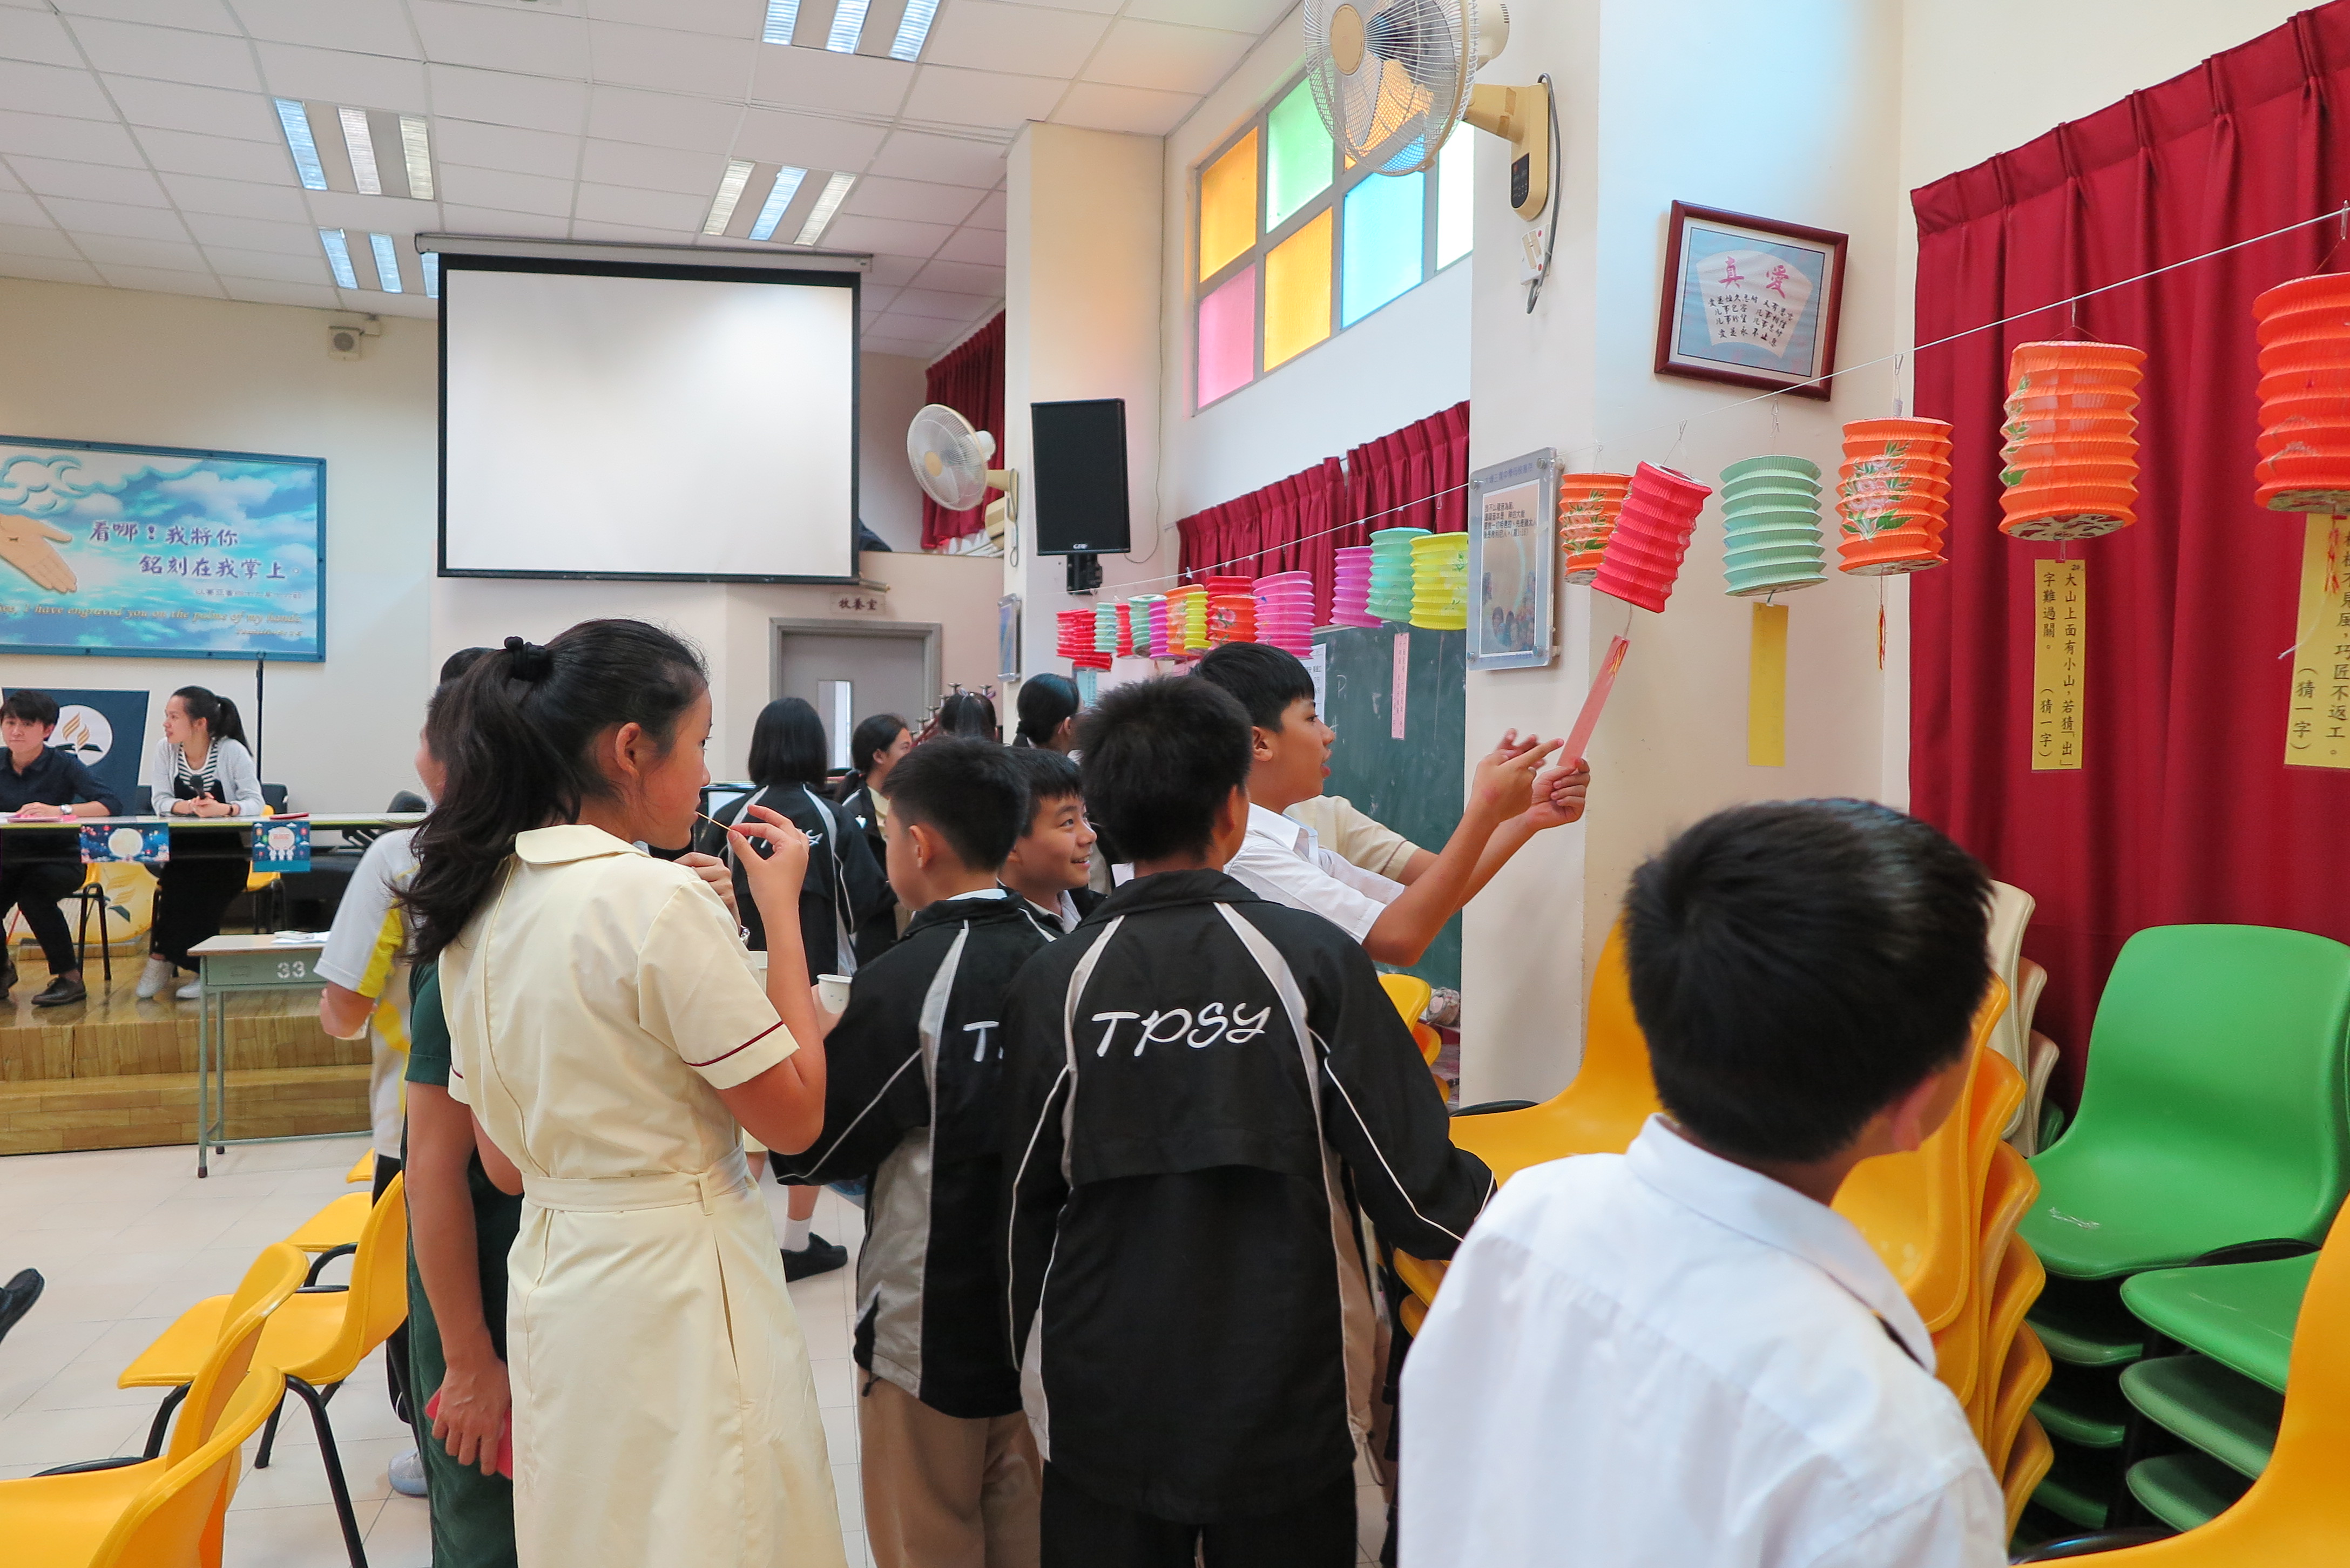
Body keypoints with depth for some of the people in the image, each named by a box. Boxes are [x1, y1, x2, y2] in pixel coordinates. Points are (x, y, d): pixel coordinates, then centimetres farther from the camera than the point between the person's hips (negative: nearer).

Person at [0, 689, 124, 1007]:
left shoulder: (63, 765, -6)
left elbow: (111, 805, -19)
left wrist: (60, 810, -31)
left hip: (60, 859, -3)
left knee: (33, 892, -33)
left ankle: (70, 978, -15)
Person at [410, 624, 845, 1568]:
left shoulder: (479, 906, 3)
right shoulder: (657, 899, -21)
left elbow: (504, 1164, 10)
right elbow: (794, 1116, -14)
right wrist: (781, 906, -8)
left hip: (549, 1280, 8)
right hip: (674, 1285, -8)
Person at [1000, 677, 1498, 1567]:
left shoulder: (1053, 982, -10)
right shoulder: (1312, 959, -14)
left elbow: (1025, 1208, -1)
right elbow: (1415, 1185, -11)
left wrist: (1036, 1372, 15)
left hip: (1103, 1418, 1)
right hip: (1285, 1409, -1)